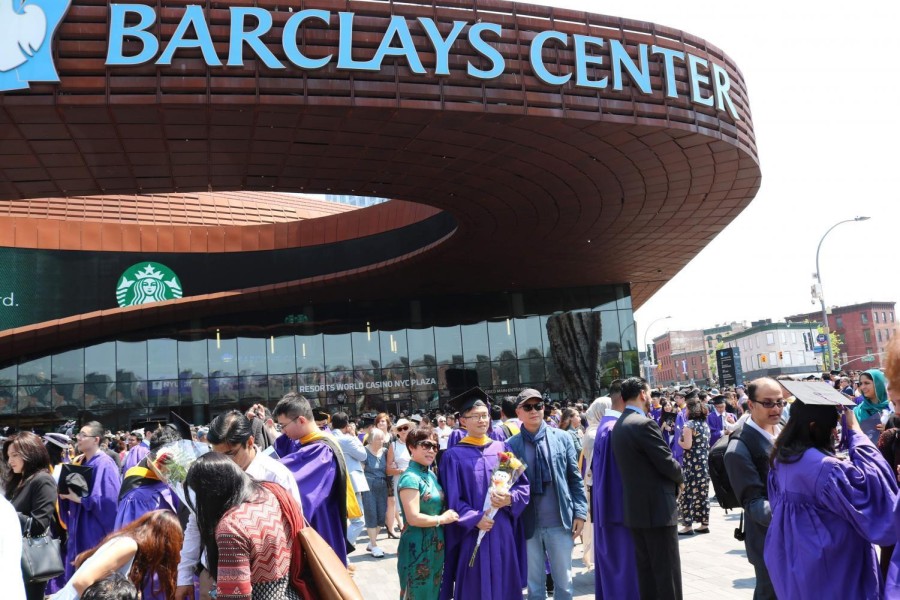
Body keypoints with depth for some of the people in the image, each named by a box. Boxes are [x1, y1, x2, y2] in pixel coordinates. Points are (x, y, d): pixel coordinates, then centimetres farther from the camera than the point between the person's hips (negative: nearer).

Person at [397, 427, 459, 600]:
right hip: (418, 548, -8)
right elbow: (413, 518, -25)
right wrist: (442, 519, -14)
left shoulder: (431, 474, 7)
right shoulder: (410, 478, -19)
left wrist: (447, 515, 0)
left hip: (435, 546, 8)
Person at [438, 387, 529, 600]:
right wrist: (475, 519, -18)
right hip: (472, 534, -3)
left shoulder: (502, 449, 7)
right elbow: (451, 499, -7)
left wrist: (509, 499, -14)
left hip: (504, 533, 3)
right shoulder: (454, 456, -3)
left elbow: (523, 485, 5)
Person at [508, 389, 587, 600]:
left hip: (560, 521, 1)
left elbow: (575, 478, 5)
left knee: (564, 580, 12)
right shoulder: (511, 445, -4)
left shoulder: (562, 437, 1)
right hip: (528, 525, 0)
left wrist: (580, 512, -1)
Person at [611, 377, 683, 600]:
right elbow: (668, 463, -15)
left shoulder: (619, 425, 10)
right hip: (657, 508, -8)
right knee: (667, 573, 0)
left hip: (635, 508, 9)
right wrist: (680, 478, 6)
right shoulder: (644, 424, -18)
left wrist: (672, 479, 13)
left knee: (646, 571, 14)